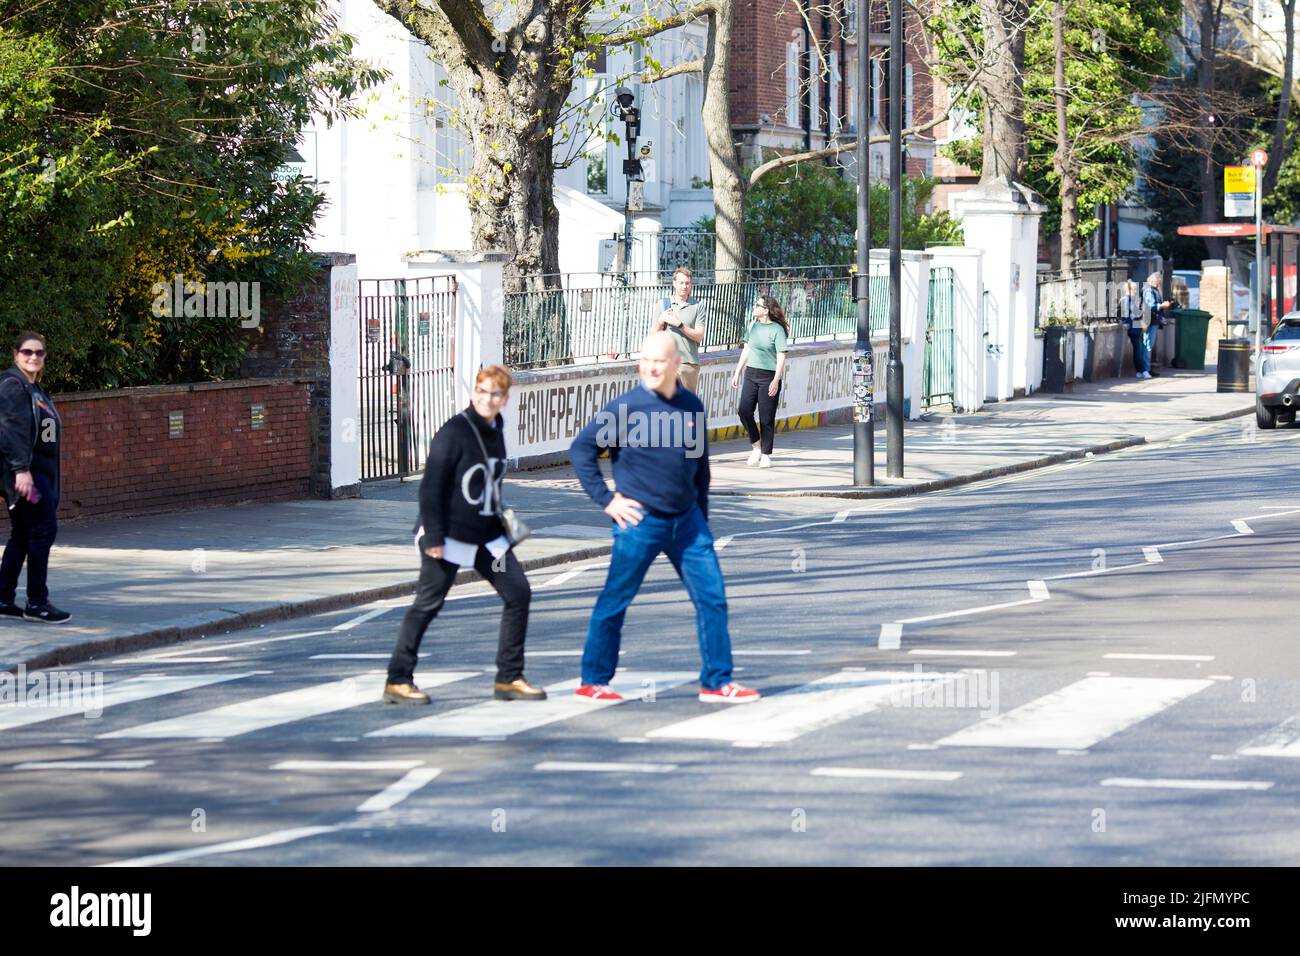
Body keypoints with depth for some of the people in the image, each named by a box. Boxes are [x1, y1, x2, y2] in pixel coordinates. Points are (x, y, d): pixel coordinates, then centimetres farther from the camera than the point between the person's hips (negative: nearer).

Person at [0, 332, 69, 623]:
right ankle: (37, 602, -7)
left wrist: (53, 473, 21)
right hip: (24, 471, -10)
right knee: (44, 530, -10)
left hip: (38, 470, 10)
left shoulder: (34, 389, 20)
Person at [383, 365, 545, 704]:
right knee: (428, 604, -3)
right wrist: (433, 537, -20)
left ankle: (509, 679, 9)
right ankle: (398, 681, 5)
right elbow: (431, 487, -17)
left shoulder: (496, 432, 8)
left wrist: (499, 517, 19)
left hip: (487, 536, 8)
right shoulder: (453, 433, -15)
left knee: (518, 593, 2)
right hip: (449, 535, -8)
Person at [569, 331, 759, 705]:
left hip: (686, 520, 5)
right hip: (640, 521, -5)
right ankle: (593, 681, 16)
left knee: (711, 597, 0)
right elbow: (580, 450, -6)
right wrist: (607, 499, -9)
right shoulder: (625, 408, -10)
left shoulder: (692, 406, 5)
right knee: (614, 601, 3)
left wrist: (701, 517, 18)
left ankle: (717, 682, 7)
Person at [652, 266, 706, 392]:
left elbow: (699, 336, -2)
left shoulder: (698, 306, 6)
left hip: (690, 363, 0)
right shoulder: (663, 304, 10)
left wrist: (679, 324, -12)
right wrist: (661, 321, -8)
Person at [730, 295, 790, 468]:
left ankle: (766, 455, 8)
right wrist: (737, 373, 19)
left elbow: (781, 357, -11)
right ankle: (756, 445, 10)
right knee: (744, 410, -8)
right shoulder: (753, 326, 11)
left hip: (769, 376, -5)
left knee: (766, 418, -2)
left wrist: (776, 381, -19)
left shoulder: (777, 330, -8)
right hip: (751, 374, 5)